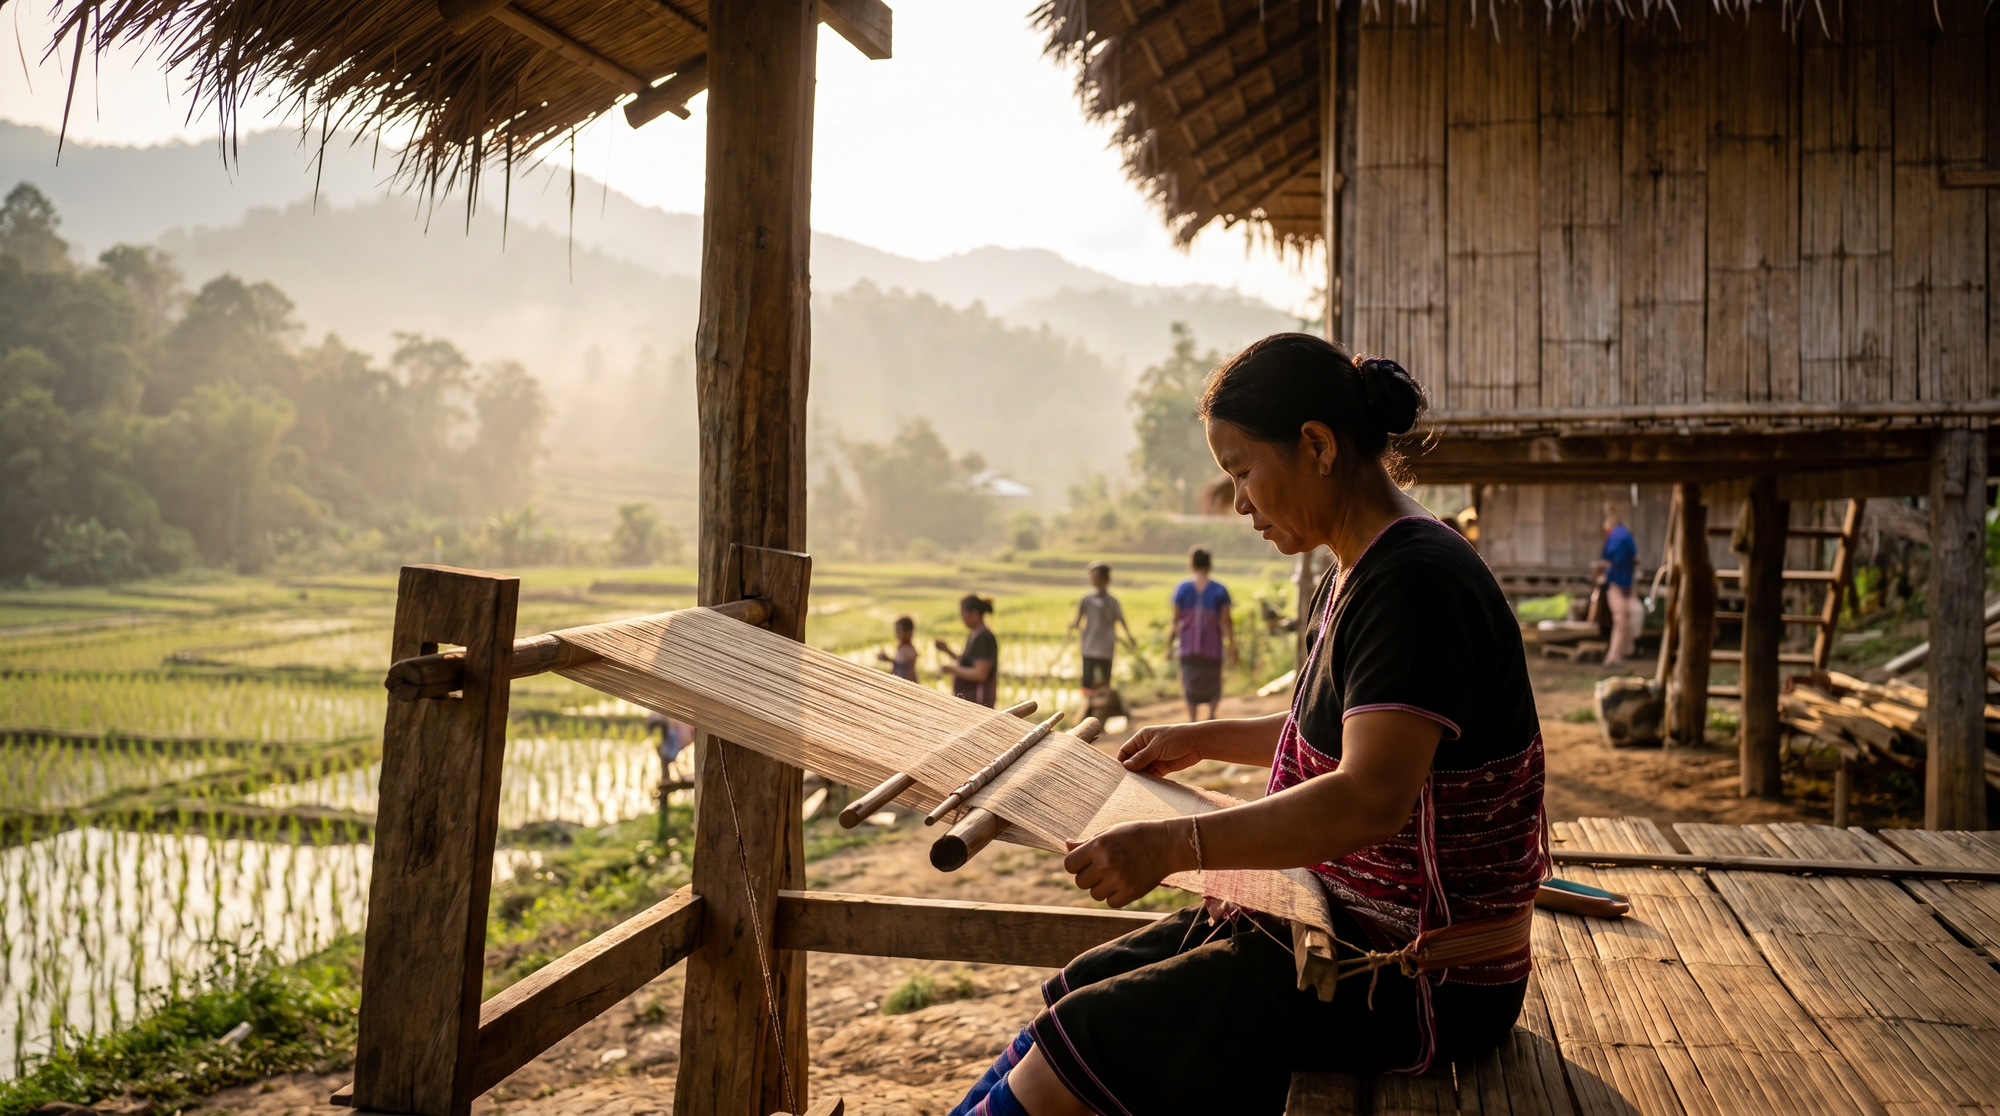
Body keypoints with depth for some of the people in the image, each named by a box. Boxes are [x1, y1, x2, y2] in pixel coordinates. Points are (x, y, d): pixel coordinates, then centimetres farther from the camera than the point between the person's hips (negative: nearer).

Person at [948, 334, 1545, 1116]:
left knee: (1083, 1043, -10)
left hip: (1423, 983, -9)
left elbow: (1371, 800, -33)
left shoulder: (1416, 582, -22)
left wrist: (1176, 845, -35)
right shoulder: (1355, 576, 10)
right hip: (1340, 923, 9)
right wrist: (1205, 741, 20)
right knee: (1075, 993, 7)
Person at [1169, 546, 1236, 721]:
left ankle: (1192, 722, 4)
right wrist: (1232, 645, 1)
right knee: (1213, 684, 14)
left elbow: (1175, 620, -3)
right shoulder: (1220, 590, -3)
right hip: (1212, 648, 0)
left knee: (1190, 686, 10)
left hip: (1188, 648, 0)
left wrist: (1169, 644, 5)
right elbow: (1225, 621, -5)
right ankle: (1211, 714, -5)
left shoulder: (1182, 589, -3)